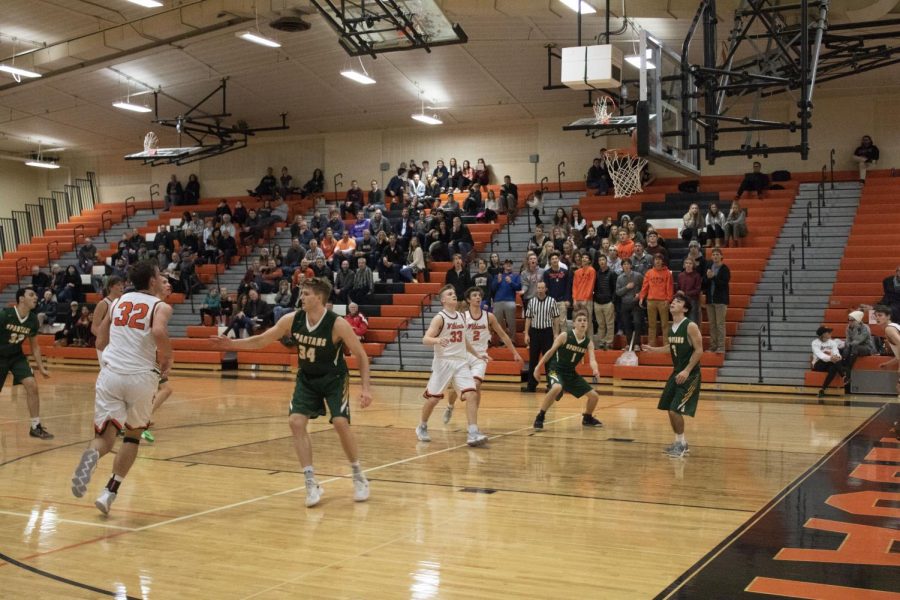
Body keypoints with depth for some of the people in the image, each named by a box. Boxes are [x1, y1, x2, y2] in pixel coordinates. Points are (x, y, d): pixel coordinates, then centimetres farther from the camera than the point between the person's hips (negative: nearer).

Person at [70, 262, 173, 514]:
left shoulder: (118, 302, 18)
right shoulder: (161, 306, 2)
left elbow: (100, 343, 21)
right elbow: (159, 332, -20)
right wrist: (167, 358, -3)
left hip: (111, 373, 3)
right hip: (141, 376, -3)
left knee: (105, 436, 5)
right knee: (133, 434, 20)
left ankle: (92, 454, -32)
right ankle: (109, 493, 12)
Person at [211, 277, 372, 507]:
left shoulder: (338, 324, -24)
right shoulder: (291, 320, -14)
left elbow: (361, 356, -15)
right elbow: (261, 341, -1)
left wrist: (366, 387, -24)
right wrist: (232, 344, -12)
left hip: (334, 379, -4)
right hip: (306, 378, 4)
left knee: (340, 423, -18)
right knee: (296, 422, -13)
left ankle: (358, 477, 6)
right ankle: (311, 483, -4)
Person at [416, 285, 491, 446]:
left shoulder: (461, 316, 12)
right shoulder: (439, 318, -8)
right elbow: (425, 339, -17)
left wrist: (477, 354, 24)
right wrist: (437, 339, -37)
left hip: (461, 362, 5)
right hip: (443, 362, -5)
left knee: (472, 394, -12)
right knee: (433, 397, 4)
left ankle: (473, 434, -13)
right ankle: (422, 427, 28)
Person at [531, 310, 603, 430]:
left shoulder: (589, 342, -4)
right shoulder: (565, 336, -15)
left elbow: (592, 360, -17)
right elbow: (551, 351, -7)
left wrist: (595, 370, -39)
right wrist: (538, 366, -5)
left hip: (571, 373, 6)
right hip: (556, 370, -6)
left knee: (594, 396, 5)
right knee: (557, 388, -39)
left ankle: (587, 419, 35)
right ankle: (540, 418, -23)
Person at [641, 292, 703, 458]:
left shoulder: (691, 326, -17)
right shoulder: (670, 328, 6)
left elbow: (699, 350, -19)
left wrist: (687, 371, -23)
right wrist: (653, 349, 16)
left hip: (690, 375, -8)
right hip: (676, 372, 8)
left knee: (676, 410, -13)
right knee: (669, 409, 10)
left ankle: (681, 443, 4)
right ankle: (680, 443, 24)